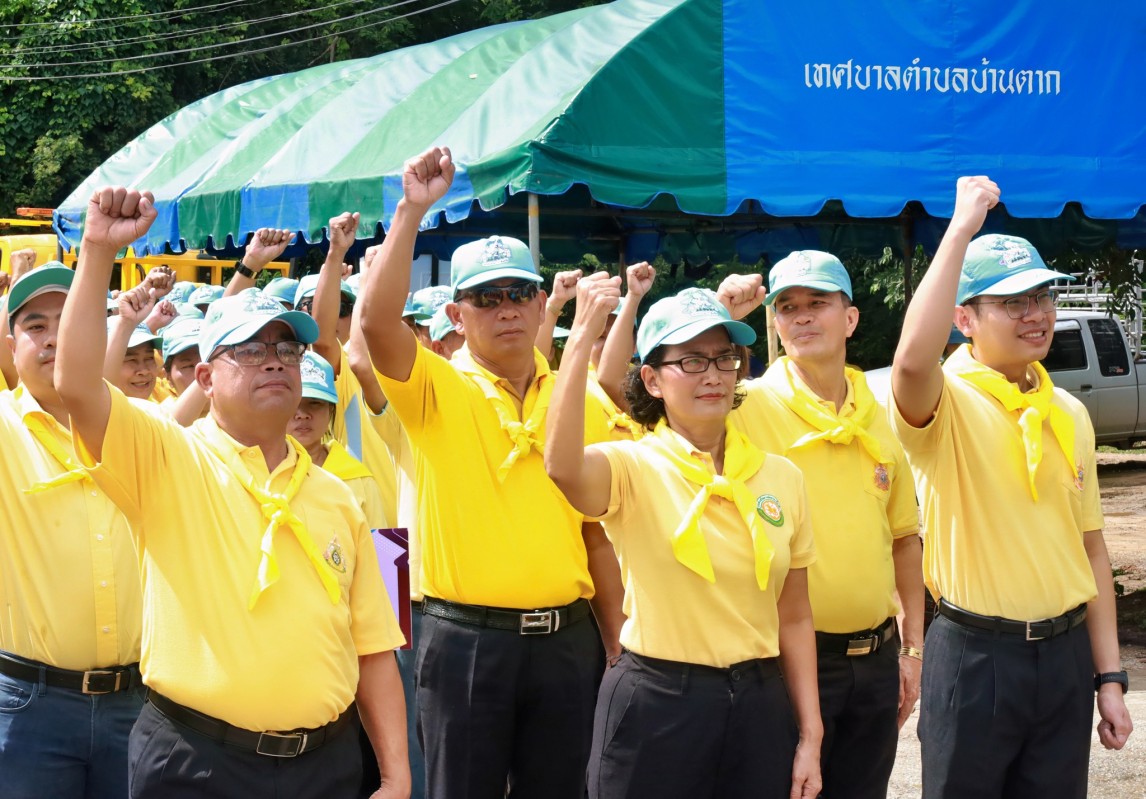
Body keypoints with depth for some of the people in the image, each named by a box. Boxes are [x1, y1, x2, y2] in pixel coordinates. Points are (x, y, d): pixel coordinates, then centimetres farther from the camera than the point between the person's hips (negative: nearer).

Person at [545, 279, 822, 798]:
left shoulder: (781, 477, 5)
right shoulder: (633, 467, -7)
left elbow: (793, 616, 9)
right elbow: (562, 466, -32)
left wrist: (811, 736, 6)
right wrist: (583, 336, -35)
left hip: (759, 704, 4)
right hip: (655, 705, -3)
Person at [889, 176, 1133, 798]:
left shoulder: (1070, 415, 9)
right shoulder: (946, 403, -9)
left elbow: (1090, 547, 13)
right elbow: (913, 359, -35)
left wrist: (1109, 675, 9)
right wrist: (963, 226, -29)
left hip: (1066, 653, 5)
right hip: (974, 656, -5)